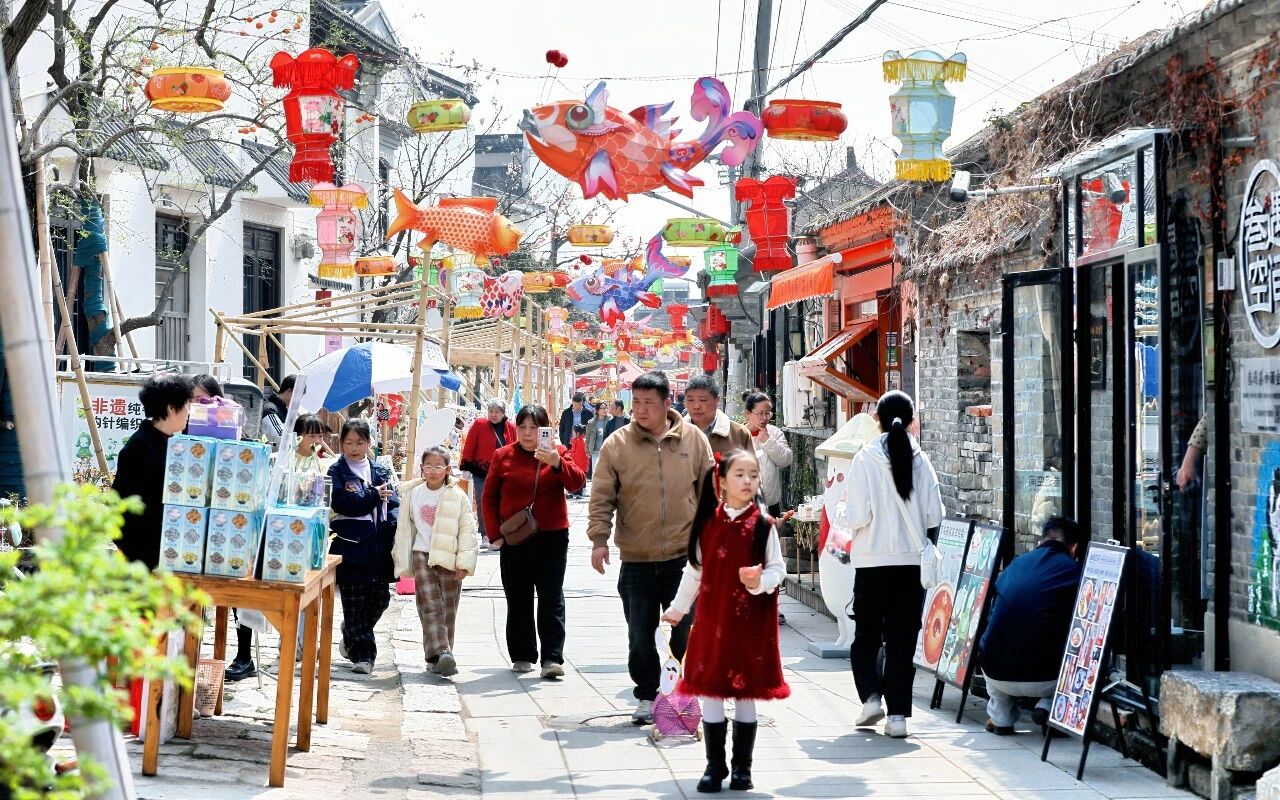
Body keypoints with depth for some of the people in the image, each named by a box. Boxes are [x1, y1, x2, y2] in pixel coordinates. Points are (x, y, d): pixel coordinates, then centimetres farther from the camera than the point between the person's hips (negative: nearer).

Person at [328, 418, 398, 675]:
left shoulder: (381, 471, 14)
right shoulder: (336, 472, 1)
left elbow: (393, 504, 10)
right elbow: (341, 502, -14)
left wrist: (394, 529, -5)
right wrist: (374, 495, -10)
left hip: (379, 545, 4)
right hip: (350, 545, -4)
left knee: (380, 597, 8)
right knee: (354, 601, -2)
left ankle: (352, 636, 32)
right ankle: (362, 653, 4)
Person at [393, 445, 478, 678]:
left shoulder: (458, 497, 1)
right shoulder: (413, 494, 7)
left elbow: (467, 530, 1)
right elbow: (404, 528, 13)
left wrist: (465, 562, -6)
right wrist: (404, 563, 11)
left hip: (449, 559, 0)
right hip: (422, 555, 0)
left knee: (447, 610, 3)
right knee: (430, 607, -13)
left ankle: (439, 658, 13)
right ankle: (441, 653, -24)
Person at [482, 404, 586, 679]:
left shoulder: (558, 452, 2)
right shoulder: (503, 456, 4)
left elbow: (577, 483, -13)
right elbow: (489, 497, 7)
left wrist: (557, 463, -30)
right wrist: (494, 533, -1)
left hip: (552, 536, -1)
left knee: (551, 599, -5)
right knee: (518, 600, 7)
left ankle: (553, 658, -8)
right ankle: (522, 656, 16)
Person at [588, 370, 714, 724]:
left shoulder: (693, 439, 1)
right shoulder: (617, 445, -1)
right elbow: (602, 498, 1)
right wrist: (599, 538, -9)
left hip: (684, 555, 0)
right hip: (636, 560, 0)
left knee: (686, 634, 5)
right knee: (640, 636, 7)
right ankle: (647, 697, 20)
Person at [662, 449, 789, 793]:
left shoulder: (763, 525, -3)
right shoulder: (708, 523, 4)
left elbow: (777, 568, 0)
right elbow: (694, 571, 13)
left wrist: (760, 581, -21)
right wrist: (677, 608, 20)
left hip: (751, 622, -2)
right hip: (712, 619, 2)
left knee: (745, 694, 5)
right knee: (711, 692, 3)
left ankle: (742, 767, 17)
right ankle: (714, 766, 14)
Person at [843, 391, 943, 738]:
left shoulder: (866, 458, -8)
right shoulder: (921, 460, -1)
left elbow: (857, 517, -12)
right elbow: (934, 516, -1)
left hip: (873, 560, -2)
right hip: (912, 561, 2)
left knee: (866, 636, 14)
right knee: (903, 638, 7)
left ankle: (871, 695, -3)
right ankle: (898, 713, 4)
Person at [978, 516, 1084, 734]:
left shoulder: (1016, 563, 12)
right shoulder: (1073, 571, -2)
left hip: (996, 674, 4)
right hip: (1042, 679, -4)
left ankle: (1000, 718, 26)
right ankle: (1049, 706, 6)